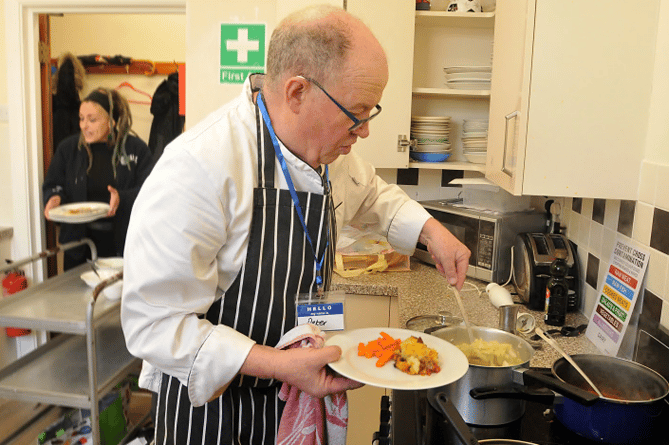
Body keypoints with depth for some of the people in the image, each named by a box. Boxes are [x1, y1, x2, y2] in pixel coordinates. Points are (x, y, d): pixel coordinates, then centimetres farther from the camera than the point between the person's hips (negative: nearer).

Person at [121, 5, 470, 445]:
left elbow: (372, 195, 17)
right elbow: (154, 323, -27)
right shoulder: (198, 168, -29)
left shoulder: (329, 150, -4)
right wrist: (277, 364, -33)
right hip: (207, 400, -6)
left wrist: (430, 229, 1)